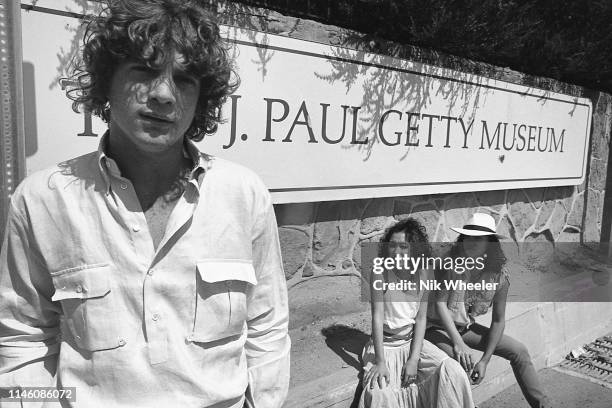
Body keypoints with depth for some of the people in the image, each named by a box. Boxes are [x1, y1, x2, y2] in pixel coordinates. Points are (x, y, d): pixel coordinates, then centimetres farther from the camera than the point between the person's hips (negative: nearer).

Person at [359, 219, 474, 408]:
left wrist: (414, 359, -14)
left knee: (454, 373, -16)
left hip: (413, 341, 4)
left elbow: (421, 319, -5)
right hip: (384, 343, -3)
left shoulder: (422, 275, -5)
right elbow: (377, 316, -18)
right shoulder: (381, 272, -15)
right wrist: (380, 362, -23)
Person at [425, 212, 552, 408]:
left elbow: (498, 320, -4)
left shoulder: (500, 272, -10)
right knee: (461, 361, -31)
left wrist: (485, 360, -9)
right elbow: (440, 303, -25)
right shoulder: (451, 260, -21)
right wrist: (457, 342, -33)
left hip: (466, 327, 5)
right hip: (437, 327, -5)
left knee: (519, 351, 4)